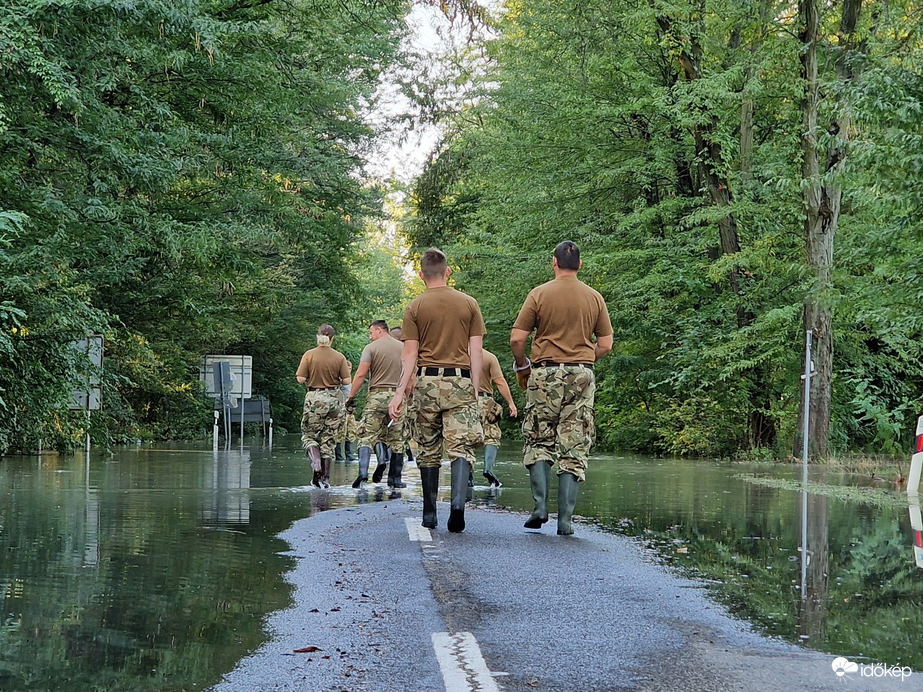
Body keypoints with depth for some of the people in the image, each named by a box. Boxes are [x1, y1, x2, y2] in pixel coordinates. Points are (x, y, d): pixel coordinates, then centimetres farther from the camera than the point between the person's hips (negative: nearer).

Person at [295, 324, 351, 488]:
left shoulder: (309, 355, -6)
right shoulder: (339, 357, -3)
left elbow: (300, 379, -9)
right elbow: (346, 381, -4)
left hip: (314, 398, -2)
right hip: (334, 399, 2)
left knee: (309, 436, 10)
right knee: (329, 439, 9)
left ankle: (316, 465, -16)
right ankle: (325, 478, 9)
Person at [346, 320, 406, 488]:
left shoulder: (371, 348, 0)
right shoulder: (403, 348, 11)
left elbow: (360, 375, -7)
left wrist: (350, 396, -2)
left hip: (377, 394, -3)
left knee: (367, 435, -4)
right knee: (396, 438, 8)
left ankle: (363, 473, -19)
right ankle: (395, 478, 8)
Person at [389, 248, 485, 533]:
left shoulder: (415, 307, 2)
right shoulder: (469, 304, 5)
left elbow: (409, 353, -3)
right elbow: (475, 351, 3)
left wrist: (400, 392, -3)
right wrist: (475, 388, 9)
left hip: (427, 381, 1)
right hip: (460, 381, 0)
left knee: (429, 451, 11)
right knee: (461, 446, -5)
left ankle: (429, 514, 17)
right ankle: (458, 501, -29)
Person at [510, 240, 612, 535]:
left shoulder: (540, 294, -2)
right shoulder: (594, 298, 5)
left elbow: (516, 338, -4)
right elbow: (605, 344, 6)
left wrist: (522, 366, 12)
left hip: (546, 373, -2)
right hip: (582, 376, 2)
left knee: (539, 442, 10)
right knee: (574, 448, 3)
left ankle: (540, 506, -2)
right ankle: (565, 519, 0)